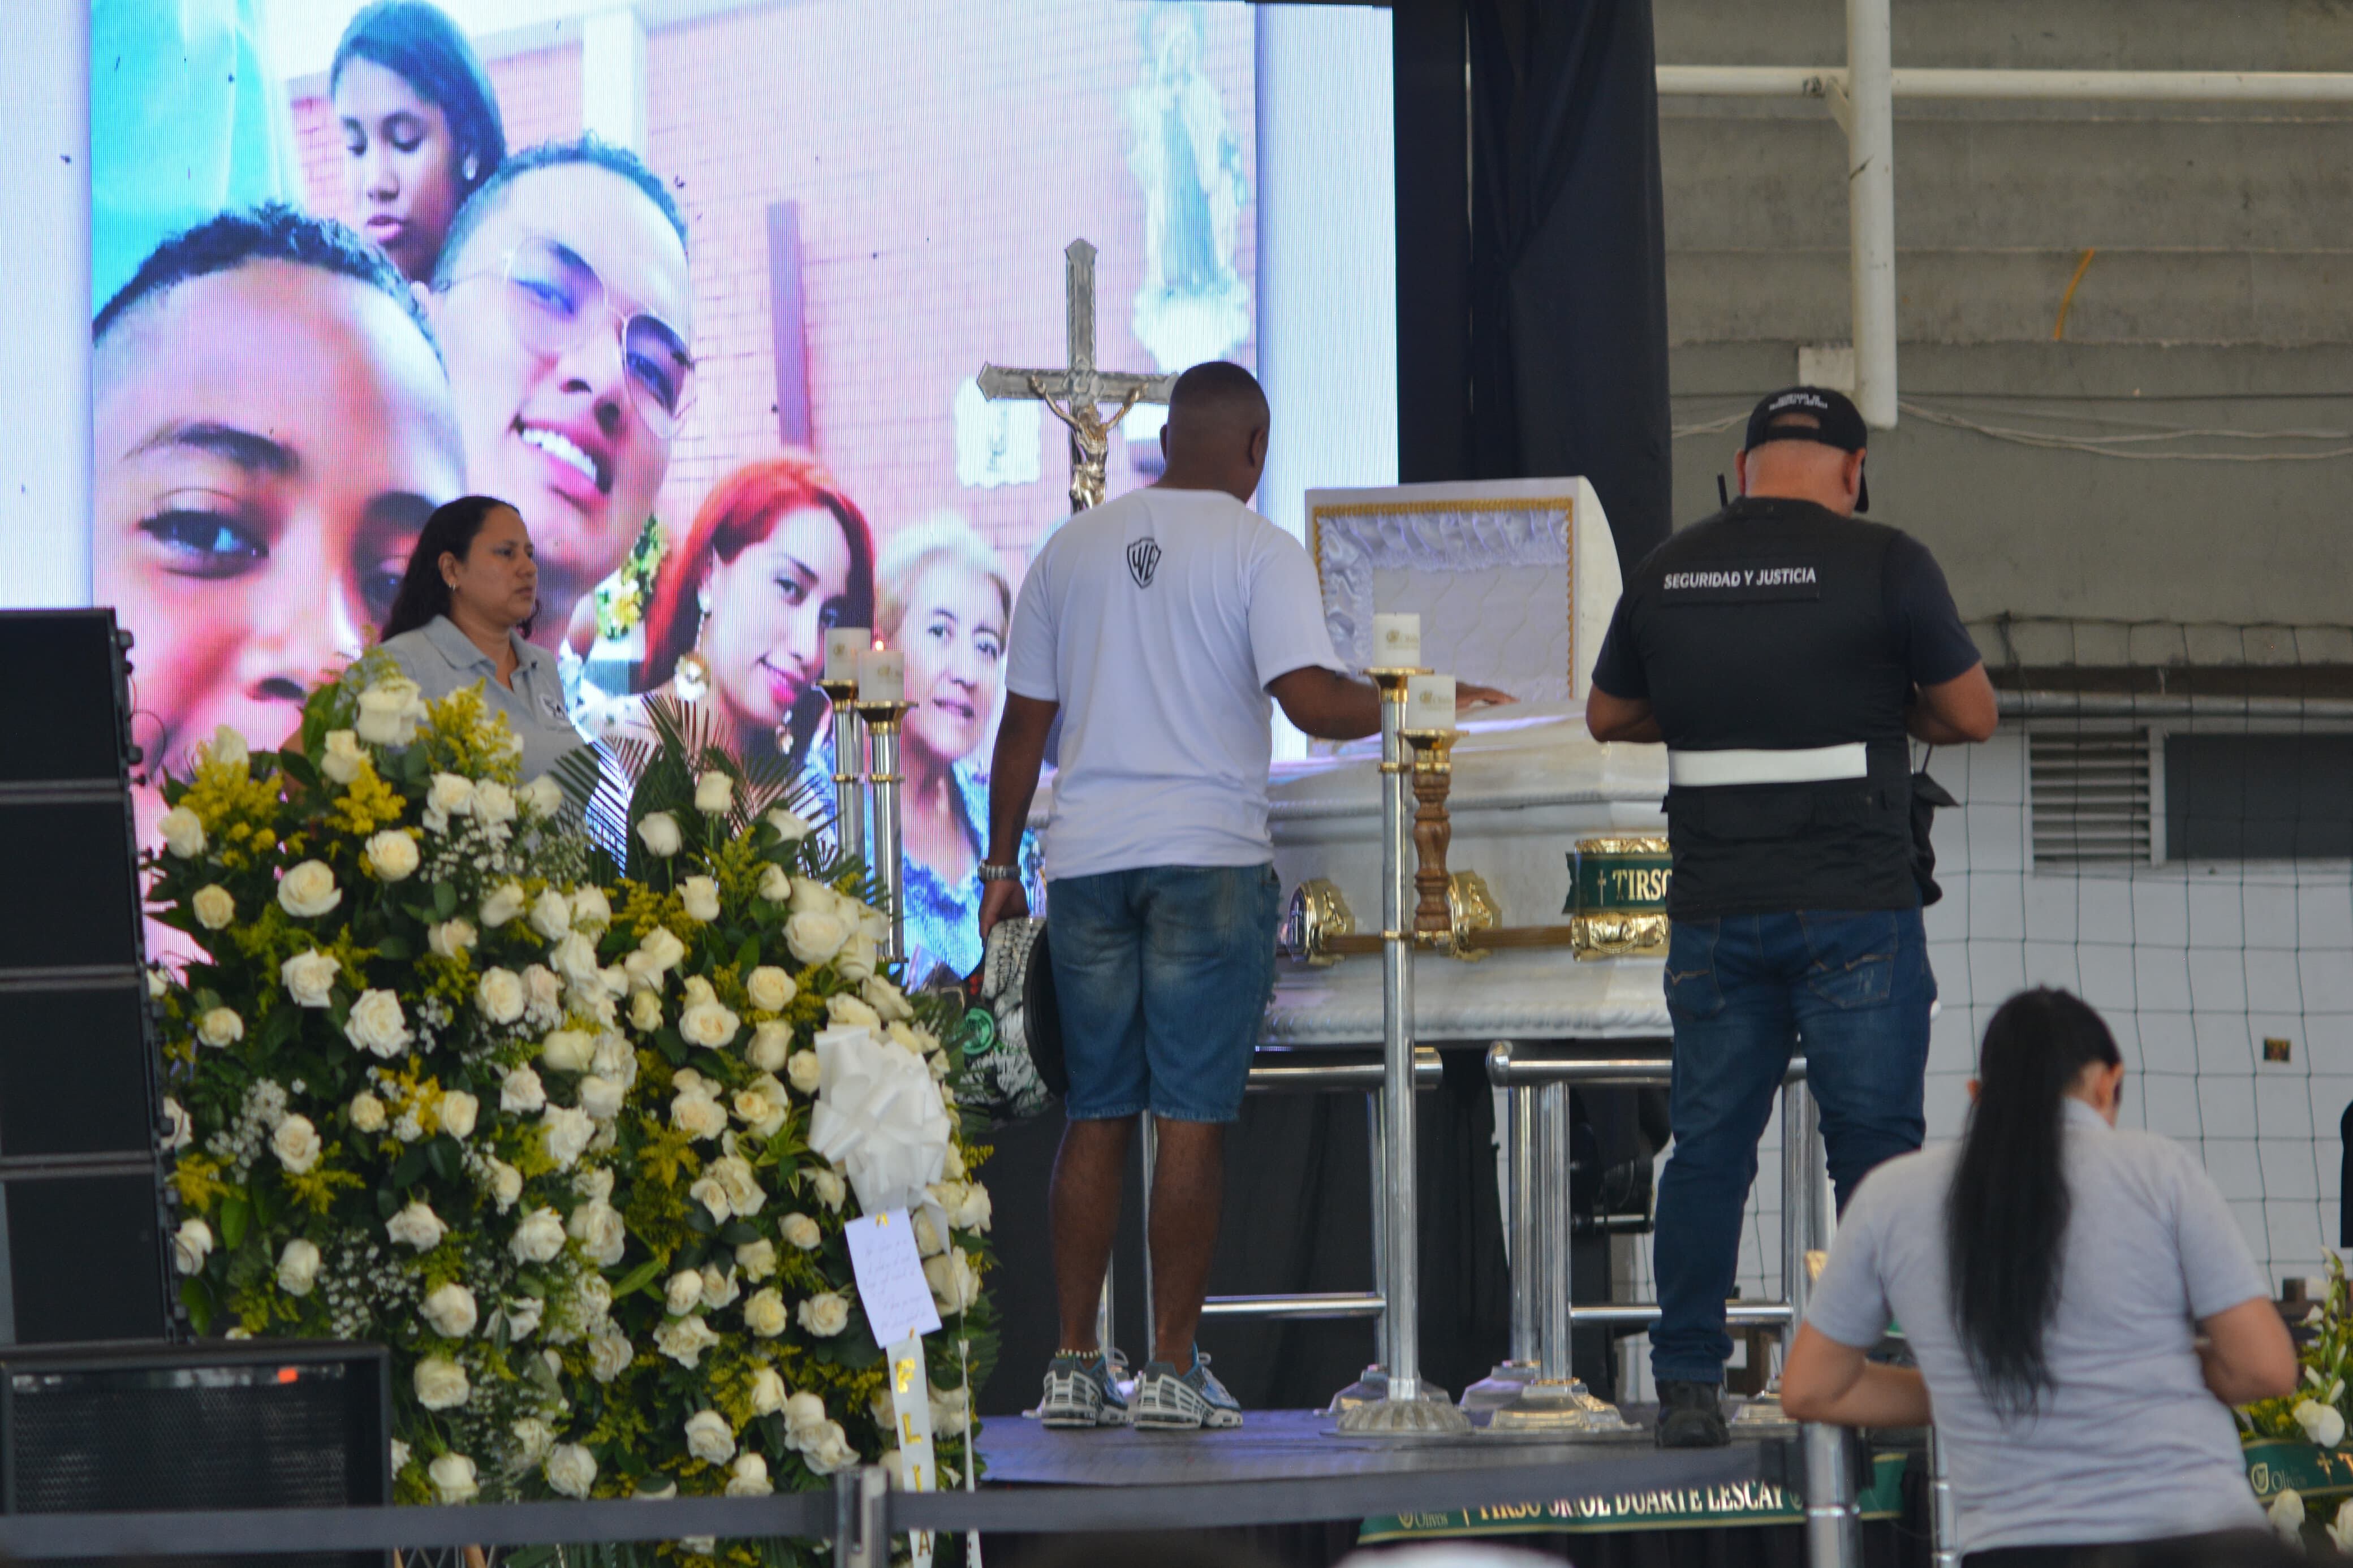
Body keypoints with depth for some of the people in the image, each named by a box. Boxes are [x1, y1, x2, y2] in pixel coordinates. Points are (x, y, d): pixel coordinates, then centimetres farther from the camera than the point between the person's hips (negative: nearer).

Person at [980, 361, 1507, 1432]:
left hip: (1088, 859, 4)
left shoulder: (1072, 549, 11)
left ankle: (1074, 1365, 6)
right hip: (1209, 857, -4)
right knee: (1192, 1116, -1)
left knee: (1095, 1115, 9)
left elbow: (1024, 721, 12)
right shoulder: (1258, 550, -3)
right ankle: (1171, 1367, -3)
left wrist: (1001, 867, 17)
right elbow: (1310, 700, -15)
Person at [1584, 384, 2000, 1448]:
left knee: (1707, 1148, 8)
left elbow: (1607, 716, 19)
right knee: (1877, 1143, 2)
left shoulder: (1667, 573, 6)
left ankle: (1686, 1387, 5)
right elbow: (1971, 715, 1)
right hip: (1856, 909, -3)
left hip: (1715, 911, 3)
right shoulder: (1884, 565, -6)